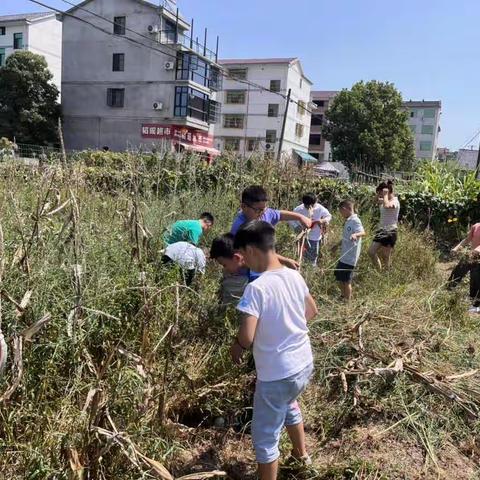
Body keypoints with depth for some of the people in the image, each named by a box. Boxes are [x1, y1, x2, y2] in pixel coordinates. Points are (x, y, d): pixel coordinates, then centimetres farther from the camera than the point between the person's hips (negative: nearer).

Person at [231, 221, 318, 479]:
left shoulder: (256, 288, -25)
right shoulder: (294, 276, -3)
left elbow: (247, 336, -28)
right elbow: (312, 311, 11)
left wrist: (236, 348, -6)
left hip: (277, 375, -8)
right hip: (304, 364, 8)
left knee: (265, 438, 12)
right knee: (288, 404, 37)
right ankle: (301, 453, 58)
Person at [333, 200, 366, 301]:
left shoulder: (355, 221, -17)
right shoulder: (348, 221, 12)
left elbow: (363, 233, -35)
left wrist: (355, 235, -55)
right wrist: (338, 245, 35)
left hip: (350, 256, -10)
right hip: (344, 255, 10)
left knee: (346, 280, -1)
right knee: (339, 276, 19)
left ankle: (348, 301, 12)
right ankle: (344, 297, 34)